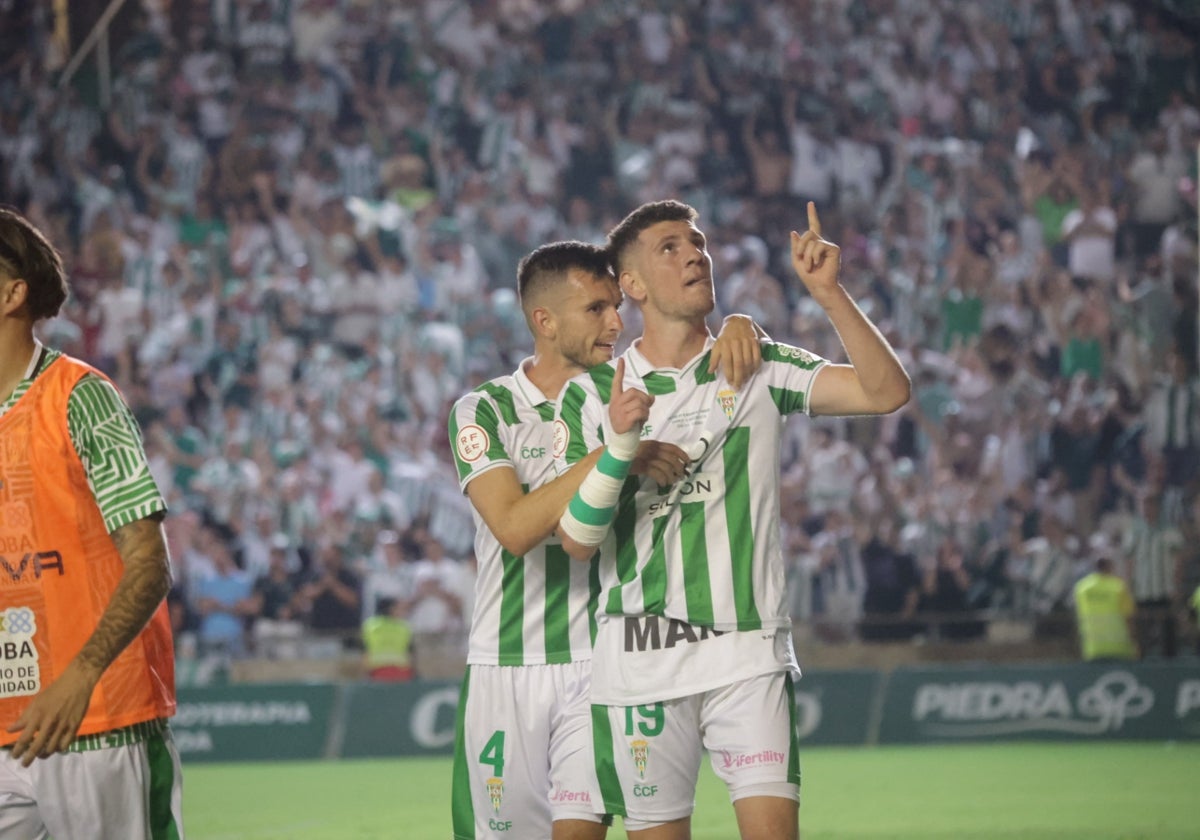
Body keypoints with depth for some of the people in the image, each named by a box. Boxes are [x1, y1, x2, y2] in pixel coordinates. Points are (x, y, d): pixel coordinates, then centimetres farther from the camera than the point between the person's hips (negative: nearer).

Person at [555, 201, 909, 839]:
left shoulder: (759, 369, 6)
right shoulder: (591, 394, 3)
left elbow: (886, 391, -6)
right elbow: (576, 539, -4)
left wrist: (827, 291, -15)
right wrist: (619, 445, -20)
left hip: (749, 654, 0)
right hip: (640, 661, 0)